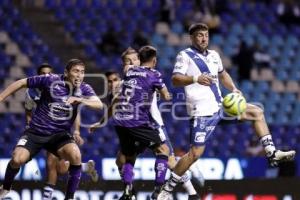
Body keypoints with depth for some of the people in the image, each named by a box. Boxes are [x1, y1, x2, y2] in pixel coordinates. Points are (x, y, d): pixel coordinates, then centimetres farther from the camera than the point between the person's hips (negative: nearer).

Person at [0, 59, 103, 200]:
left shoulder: (84, 89, -5)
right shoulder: (51, 80, -12)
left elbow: (99, 104, -21)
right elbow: (21, 83, -3)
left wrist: (80, 100, -37)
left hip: (60, 135, 2)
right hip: (36, 132, -1)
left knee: (76, 156, -27)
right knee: (17, 159, -22)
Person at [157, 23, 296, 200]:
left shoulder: (214, 55, 15)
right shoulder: (185, 56, -6)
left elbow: (223, 75, 32)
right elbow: (175, 79, -19)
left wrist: (234, 89, 14)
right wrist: (196, 79, -35)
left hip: (220, 105, 8)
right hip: (202, 112, -8)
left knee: (257, 112, 7)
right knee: (195, 153, -13)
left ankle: (272, 153, 10)